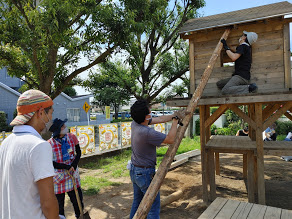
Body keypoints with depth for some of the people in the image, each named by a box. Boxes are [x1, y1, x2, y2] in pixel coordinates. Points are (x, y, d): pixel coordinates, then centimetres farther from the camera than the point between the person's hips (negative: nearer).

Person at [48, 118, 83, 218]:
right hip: (58, 176, -3)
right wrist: (67, 167, -19)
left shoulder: (72, 137, -4)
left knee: (77, 200, 12)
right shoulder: (50, 143, -14)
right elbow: (51, 163, -11)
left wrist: (73, 165, -11)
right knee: (59, 203, 10)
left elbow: (78, 153, 5)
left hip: (73, 174, 3)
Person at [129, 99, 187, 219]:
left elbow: (159, 119, 5)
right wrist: (175, 119, -12)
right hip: (145, 173, -9)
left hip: (134, 170, 9)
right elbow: (170, 139, -20)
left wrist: (175, 115, 6)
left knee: (137, 201, 23)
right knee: (154, 205, 6)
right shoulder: (148, 133, -30)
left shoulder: (135, 124, -5)